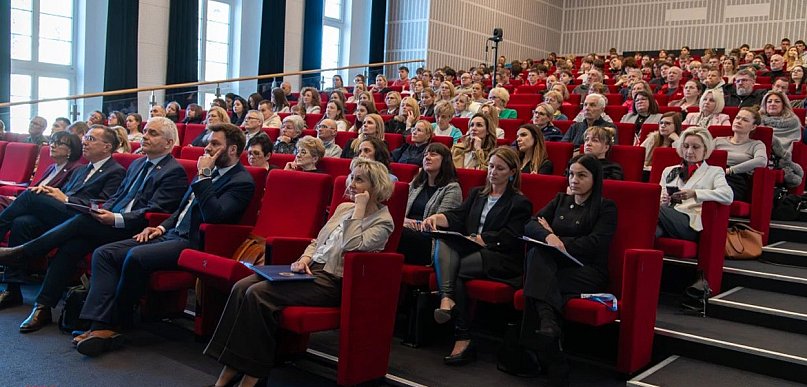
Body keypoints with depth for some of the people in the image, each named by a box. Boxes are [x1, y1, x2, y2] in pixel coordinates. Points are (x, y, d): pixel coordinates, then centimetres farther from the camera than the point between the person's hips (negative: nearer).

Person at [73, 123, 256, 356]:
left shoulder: (242, 182, -7)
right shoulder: (212, 172, 19)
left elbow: (213, 215, -22)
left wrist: (203, 175, -15)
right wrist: (162, 227, 10)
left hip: (192, 243, -9)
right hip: (170, 234, 9)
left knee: (136, 257, -31)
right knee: (103, 254, -5)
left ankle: (113, 324, -11)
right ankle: (101, 326, -16)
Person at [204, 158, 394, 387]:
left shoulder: (383, 221, -2)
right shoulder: (344, 208, 19)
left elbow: (351, 246, -19)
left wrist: (359, 208, -11)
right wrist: (304, 258, 4)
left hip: (332, 281, -7)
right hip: (311, 269, 8)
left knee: (258, 294, -25)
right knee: (241, 287, -15)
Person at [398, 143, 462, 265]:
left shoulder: (452, 188, 6)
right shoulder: (415, 183, 28)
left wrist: (415, 225, -11)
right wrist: (403, 220, -5)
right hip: (409, 233, 5)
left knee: (401, 233, -37)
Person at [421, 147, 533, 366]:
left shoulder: (520, 203, 7)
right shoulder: (477, 194, 25)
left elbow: (508, 238, -7)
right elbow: (458, 217, 7)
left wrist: (478, 239, -17)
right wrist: (436, 217, -14)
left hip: (502, 260, -5)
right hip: (471, 251, 5)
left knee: (455, 269, -29)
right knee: (443, 240, -25)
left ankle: (463, 338, -23)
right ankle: (447, 298, -45)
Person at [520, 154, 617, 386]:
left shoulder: (606, 207, 7)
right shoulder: (561, 200, 21)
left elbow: (594, 244, -9)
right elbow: (530, 225, 6)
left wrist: (558, 240, -6)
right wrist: (548, 237, -16)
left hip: (587, 272, -4)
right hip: (554, 267, 4)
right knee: (536, 252, -34)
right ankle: (548, 321, -48)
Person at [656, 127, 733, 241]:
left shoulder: (714, 172, 19)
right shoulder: (669, 171, 32)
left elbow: (728, 196, -2)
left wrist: (694, 193, -14)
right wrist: (662, 201, 0)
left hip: (690, 224, -3)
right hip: (666, 216, 3)